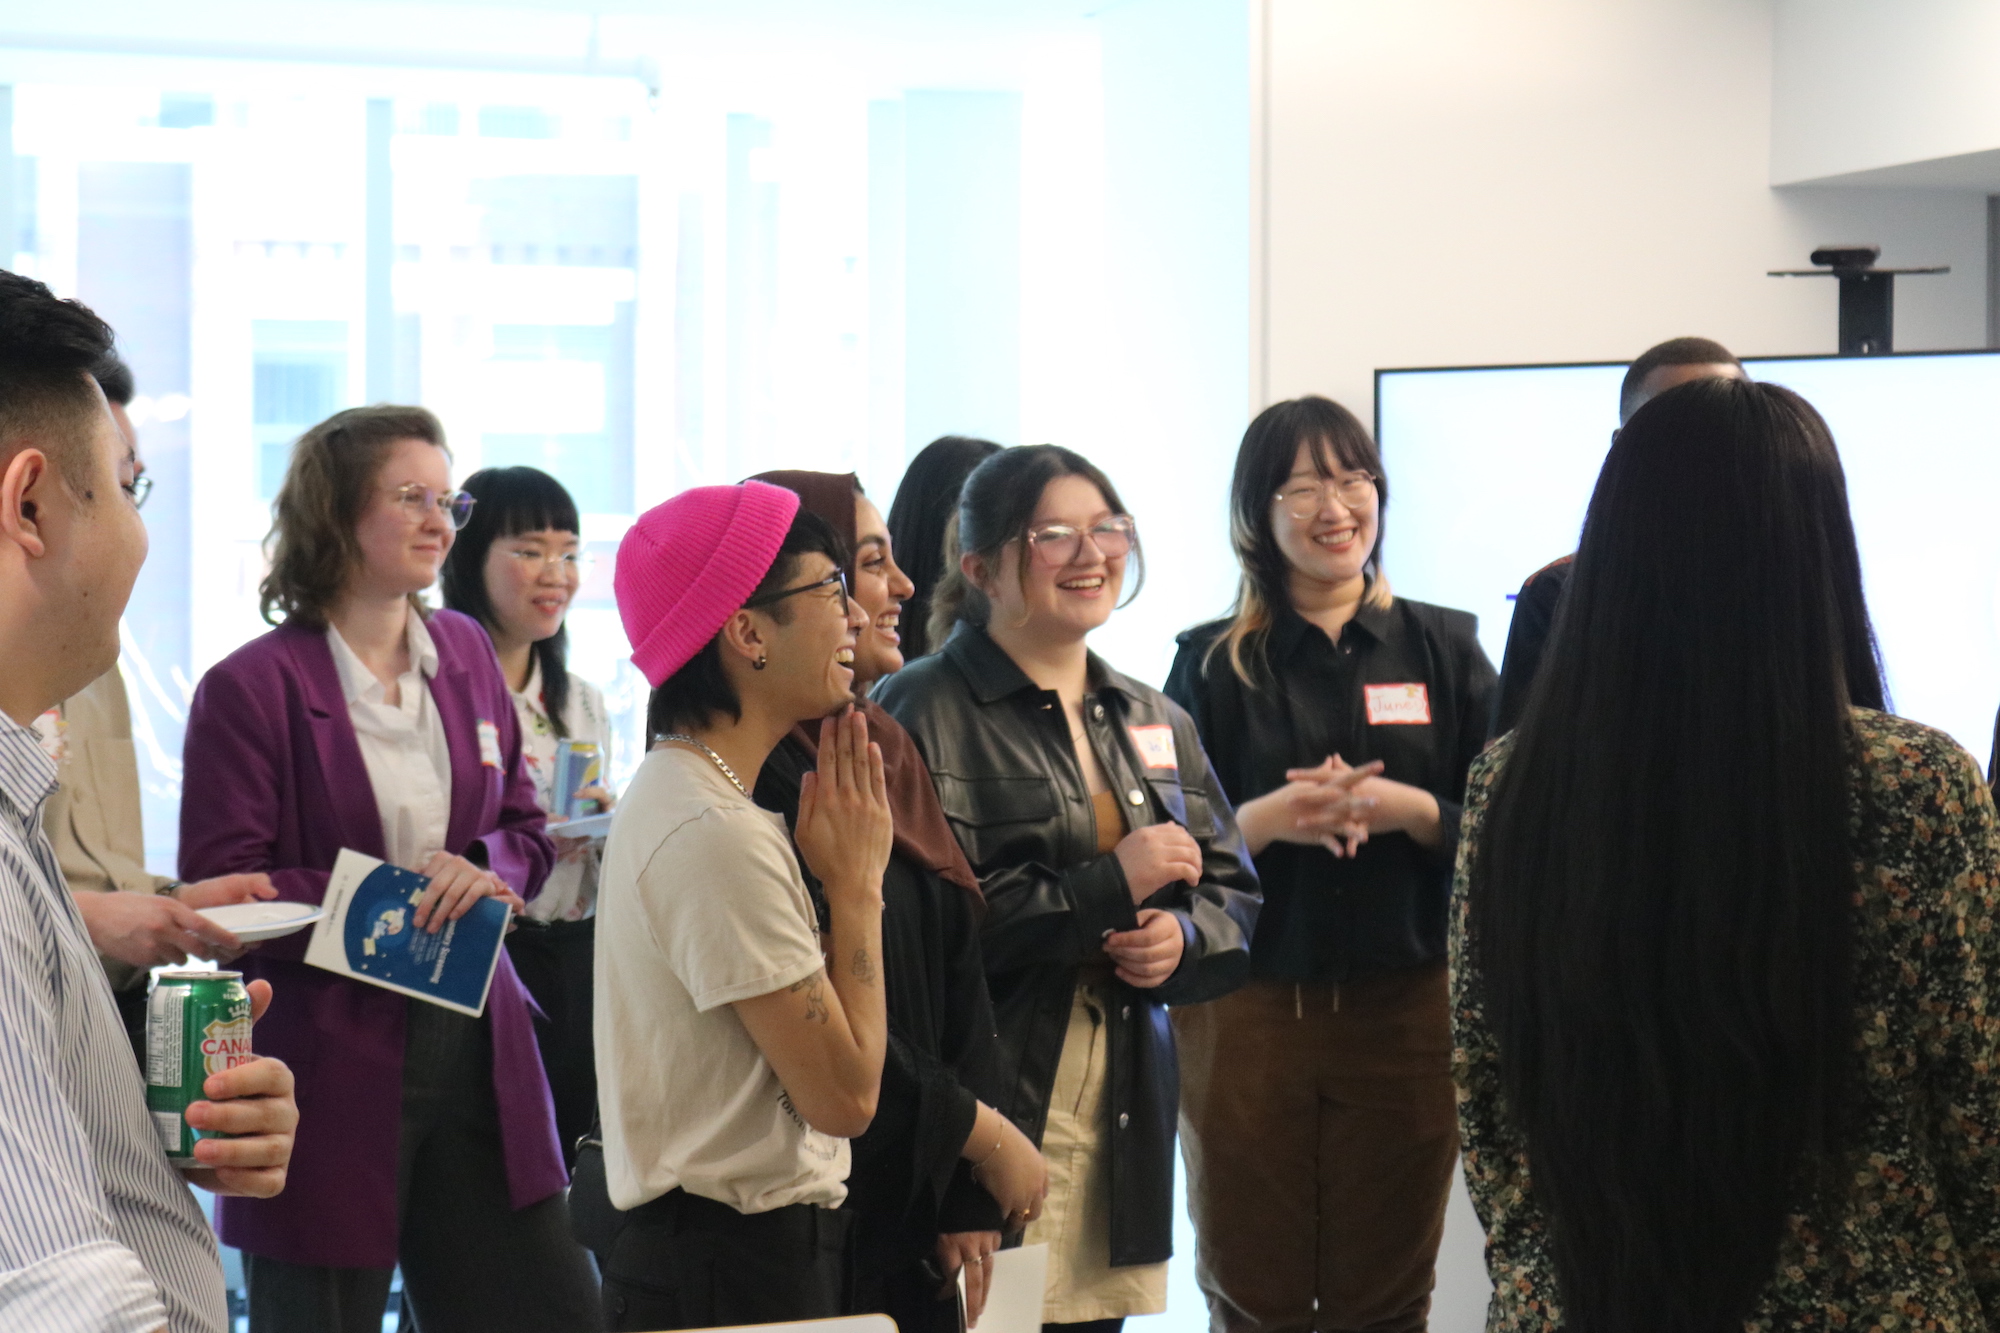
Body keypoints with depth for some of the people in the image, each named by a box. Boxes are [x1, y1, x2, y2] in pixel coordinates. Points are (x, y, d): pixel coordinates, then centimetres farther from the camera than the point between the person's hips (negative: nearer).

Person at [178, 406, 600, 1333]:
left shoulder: (466, 655, 11)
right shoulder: (250, 688, -9)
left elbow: (525, 829, 16)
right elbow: (222, 889, -12)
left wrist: (483, 871, -7)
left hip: (474, 1047, 6)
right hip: (330, 1066, -6)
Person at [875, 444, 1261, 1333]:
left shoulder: (1154, 723, 19)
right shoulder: (924, 713, -5)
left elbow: (1237, 902, 20)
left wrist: (1181, 937, -3)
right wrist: (1109, 886, -13)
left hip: (1123, 1126, 6)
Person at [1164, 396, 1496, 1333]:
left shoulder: (1444, 648, 8)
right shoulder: (1212, 662, 5)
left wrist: (1408, 810, -14)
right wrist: (1272, 819, -15)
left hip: (1405, 1009, 1)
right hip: (1246, 1012, 0)